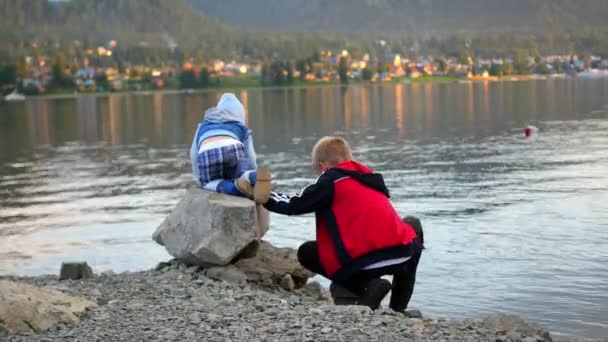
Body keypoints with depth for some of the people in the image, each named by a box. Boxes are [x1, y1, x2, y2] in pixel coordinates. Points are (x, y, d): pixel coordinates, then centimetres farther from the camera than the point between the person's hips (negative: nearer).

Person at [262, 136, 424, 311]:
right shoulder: (368, 177, 25)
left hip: (365, 261, -5)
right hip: (402, 254, 5)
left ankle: (366, 288, -1)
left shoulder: (331, 178, 7)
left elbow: (295, 205, 6)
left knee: (306, 253, 20)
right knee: (413, 225, 40)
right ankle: (398, 307, 26)